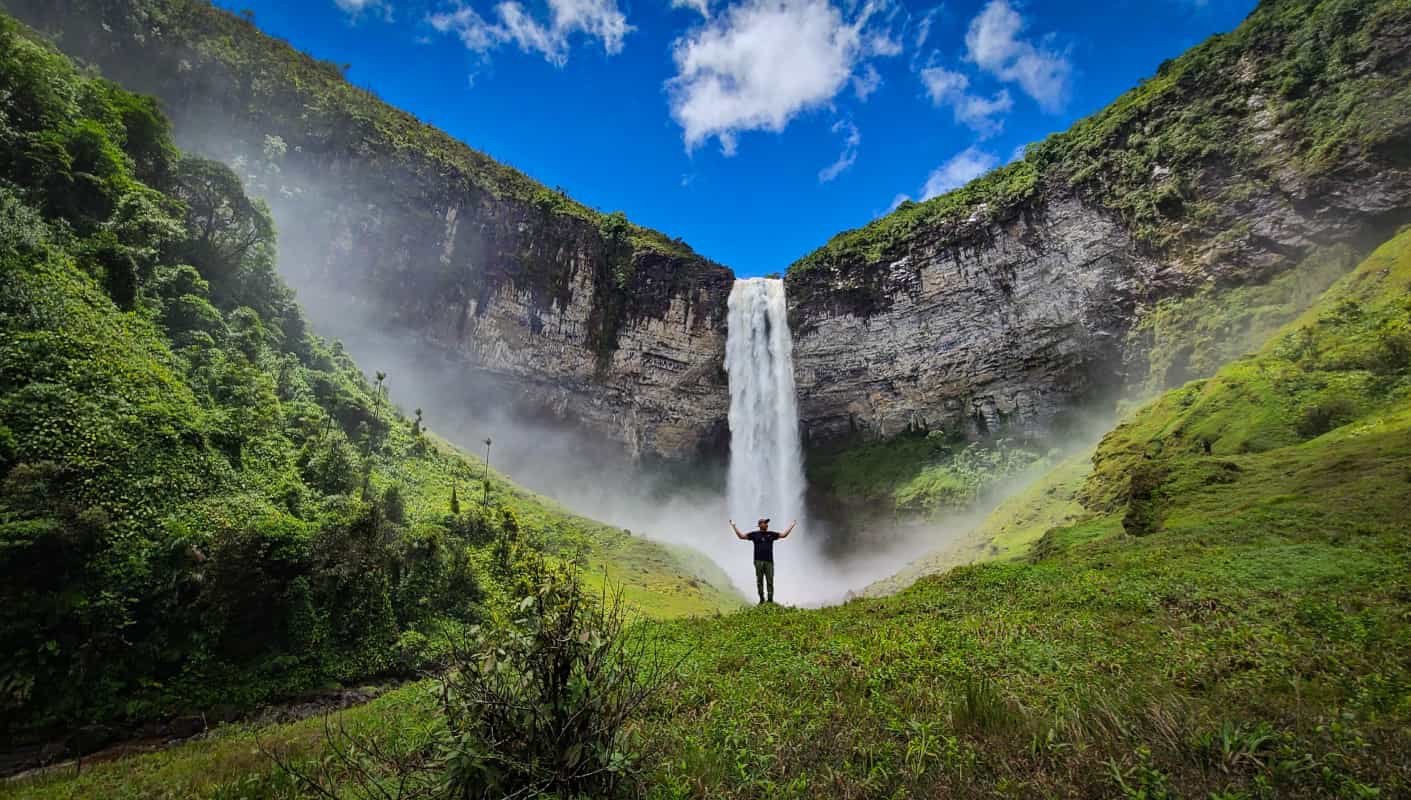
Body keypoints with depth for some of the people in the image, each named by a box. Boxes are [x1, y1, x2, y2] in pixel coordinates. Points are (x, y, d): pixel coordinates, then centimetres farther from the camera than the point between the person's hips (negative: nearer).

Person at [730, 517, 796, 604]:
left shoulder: (771, 534, 12)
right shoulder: (754, 534, 7)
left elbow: (784, 535, 17)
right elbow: (741, 536, 7)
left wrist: (792, 525, 17)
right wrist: (734, 526, 1)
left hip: (769, 561, 1)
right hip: (758, 561, -1)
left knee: (770, 582, -1)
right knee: (759, 581, 2)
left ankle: (770, 600, 6)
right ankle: (762, 600, 11)